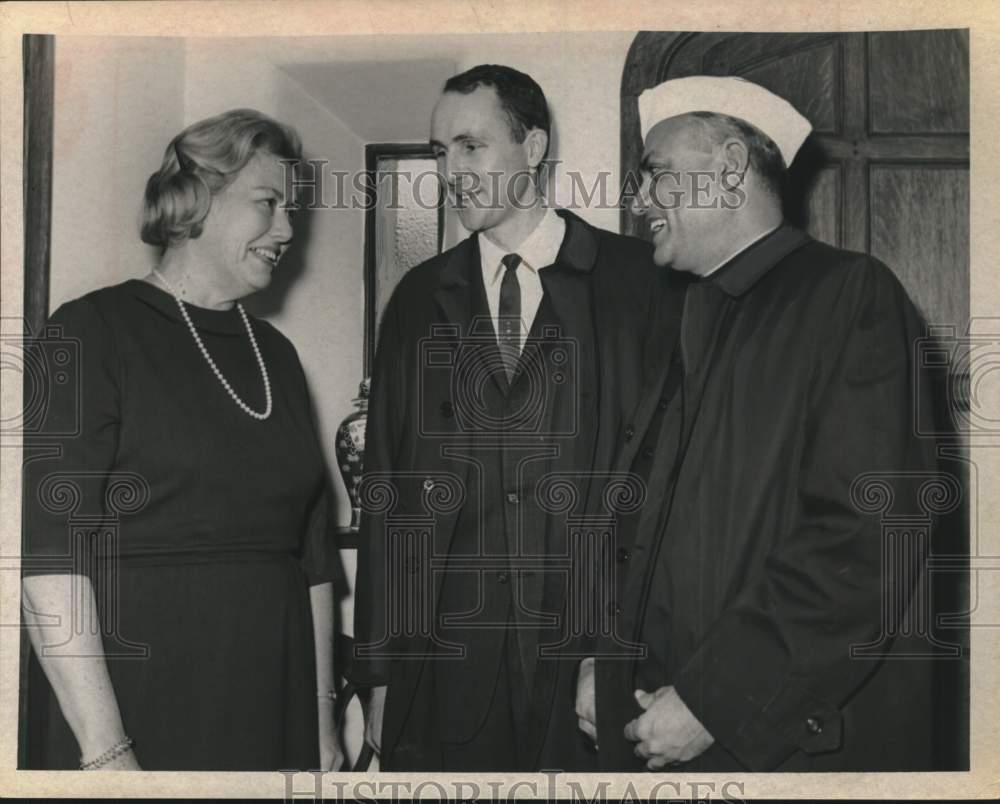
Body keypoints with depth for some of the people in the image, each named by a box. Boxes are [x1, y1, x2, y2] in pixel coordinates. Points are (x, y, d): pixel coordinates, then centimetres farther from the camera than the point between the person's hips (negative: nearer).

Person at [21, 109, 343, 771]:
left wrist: (323, 717, 9)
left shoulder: (277, 355, 11)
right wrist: (106, 751, -19)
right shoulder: (93, 332, -6)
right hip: (134, 708, -5)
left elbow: (310, 552, 12)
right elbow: (50, 553, -14)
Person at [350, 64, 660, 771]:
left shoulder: (634, 278, -1)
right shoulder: (420, 299, 9)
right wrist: (380, 674, 5)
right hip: (449, 658, 3)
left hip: (596, 657, -2)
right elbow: (386, 491, 8)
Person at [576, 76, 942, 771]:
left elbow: (864, 536, -19)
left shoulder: (851, 296, -10)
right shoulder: (680, 316, 11)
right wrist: (604, 659, 0)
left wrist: (710, 701, -19)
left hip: (793, 739, -6)